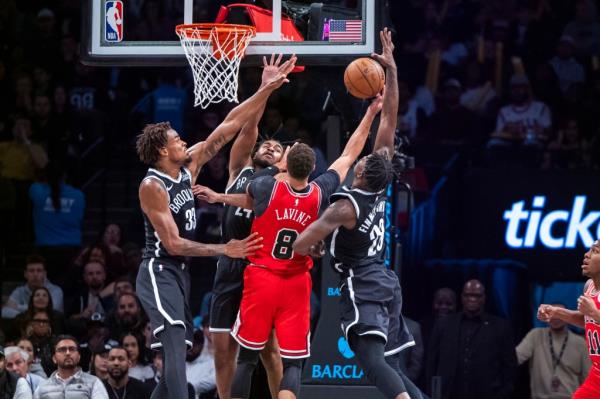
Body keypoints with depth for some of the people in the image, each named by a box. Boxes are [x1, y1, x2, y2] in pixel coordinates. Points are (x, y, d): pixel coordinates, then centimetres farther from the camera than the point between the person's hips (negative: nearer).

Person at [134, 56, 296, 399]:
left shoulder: (189, 165, 6)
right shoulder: (152, 187, -16)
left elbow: (228, 127, 6)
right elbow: (173, 244, -19)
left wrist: (268, 90, 1)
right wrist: (224, 250, -18)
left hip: (179, 273, 9)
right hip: (159, 272, -9)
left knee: (177, 353, 10)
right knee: (176, 350, -23)